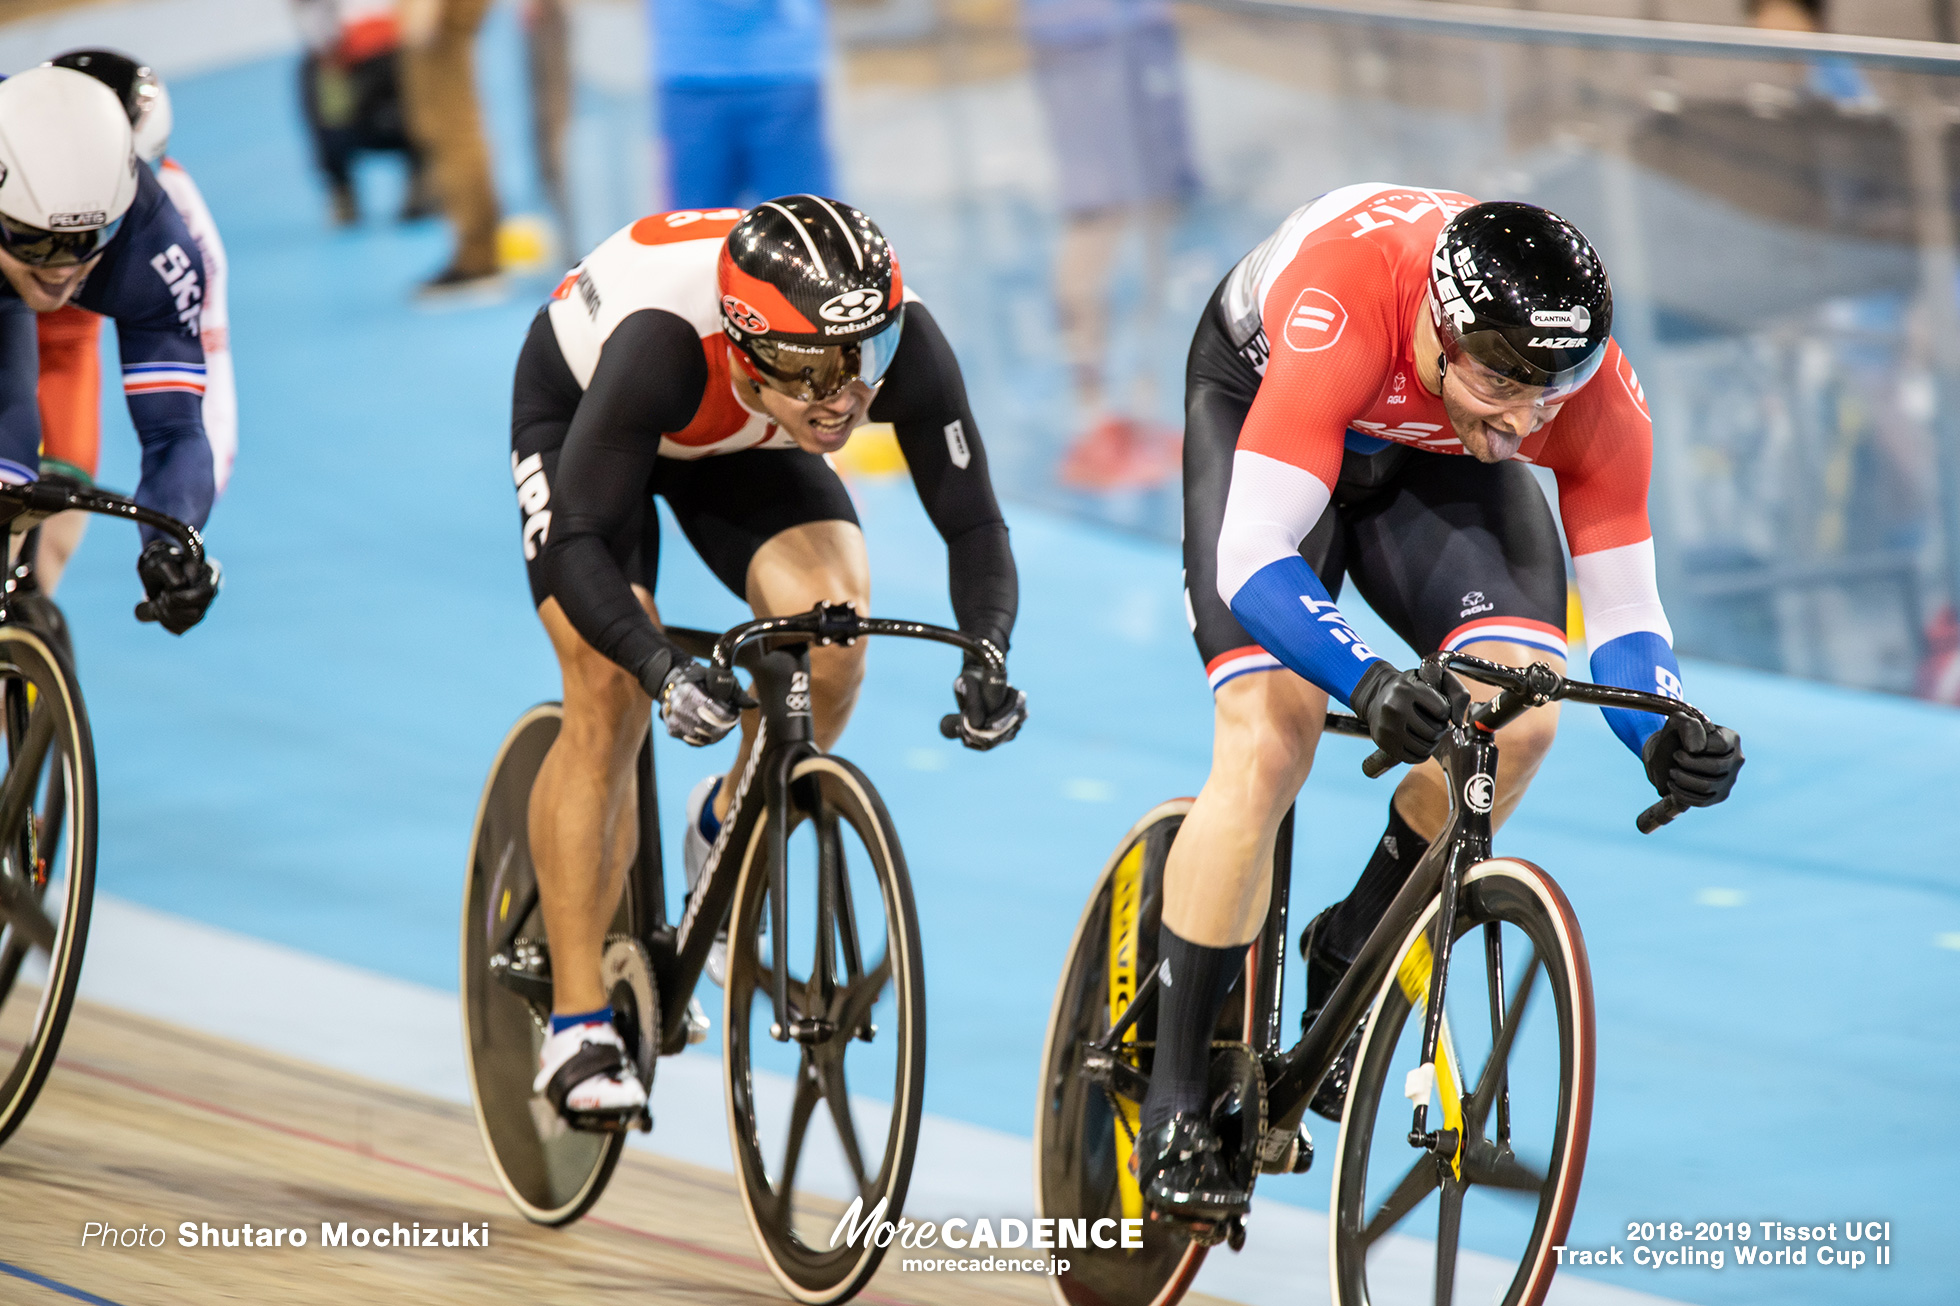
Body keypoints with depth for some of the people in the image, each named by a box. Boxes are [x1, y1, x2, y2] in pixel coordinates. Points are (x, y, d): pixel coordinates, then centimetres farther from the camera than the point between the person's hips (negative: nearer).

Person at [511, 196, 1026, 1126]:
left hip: (738, 443, 3)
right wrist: (663, 668, -56)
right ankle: (576, 1022, -11)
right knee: (609, 691, -19)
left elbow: (973, 524, -24)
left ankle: (729, 825, 10)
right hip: (578, 410, -3)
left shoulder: (907, 346, -34)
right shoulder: (666, 345, -44)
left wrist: (985, 659, -43)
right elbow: (579, 544, -40)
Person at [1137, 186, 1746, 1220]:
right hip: (1260, 400, -3)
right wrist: (1371, 686, -61)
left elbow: (1623, 614, -21)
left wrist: (1665, 739, -42)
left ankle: (1350, 955, 2)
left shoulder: (1599, 398, -31)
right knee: (1265, 746, -21)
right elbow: (1252, 558, -46)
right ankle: (1175, 1100, -8)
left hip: (1433, 462, 3)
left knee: (1520, 704, -23)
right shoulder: (1343, 316, -44)